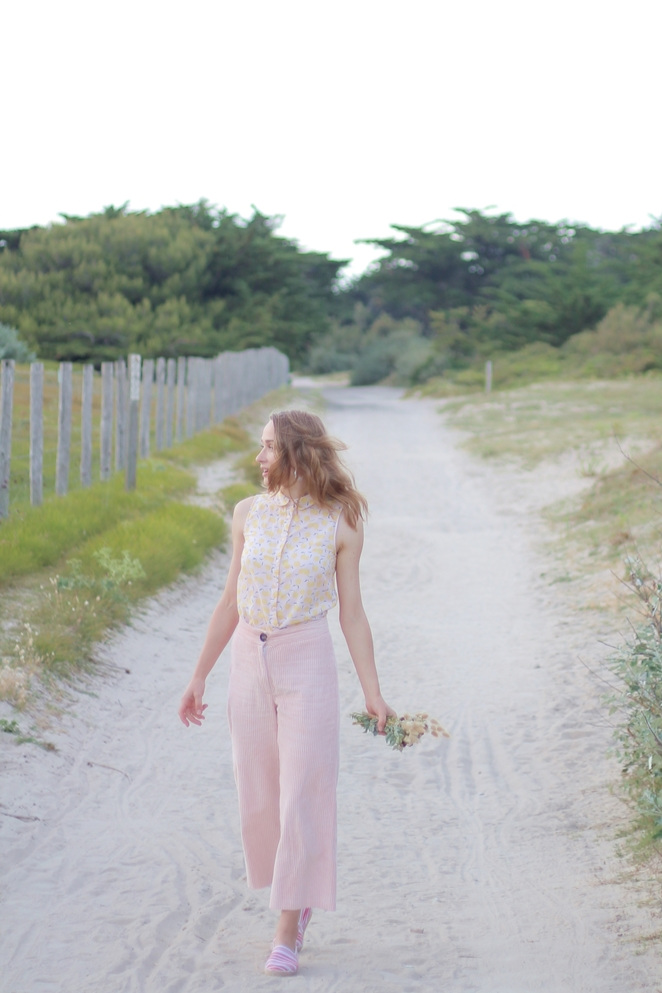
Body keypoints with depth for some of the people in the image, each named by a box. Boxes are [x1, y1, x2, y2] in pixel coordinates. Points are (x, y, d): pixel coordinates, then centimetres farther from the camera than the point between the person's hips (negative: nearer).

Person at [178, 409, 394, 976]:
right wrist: (199, 677, 11)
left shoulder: (340, 524, -4)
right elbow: (231, 601, 10)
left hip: (308, 663, -4)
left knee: (303, 795, -4)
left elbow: (352, 613, 0)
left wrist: (372, 692, -4)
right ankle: (300, 898, 31)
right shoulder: (250, 514, 4)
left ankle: (288, 933, 2)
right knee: (260, 796, 9)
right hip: (250, 663, 4)